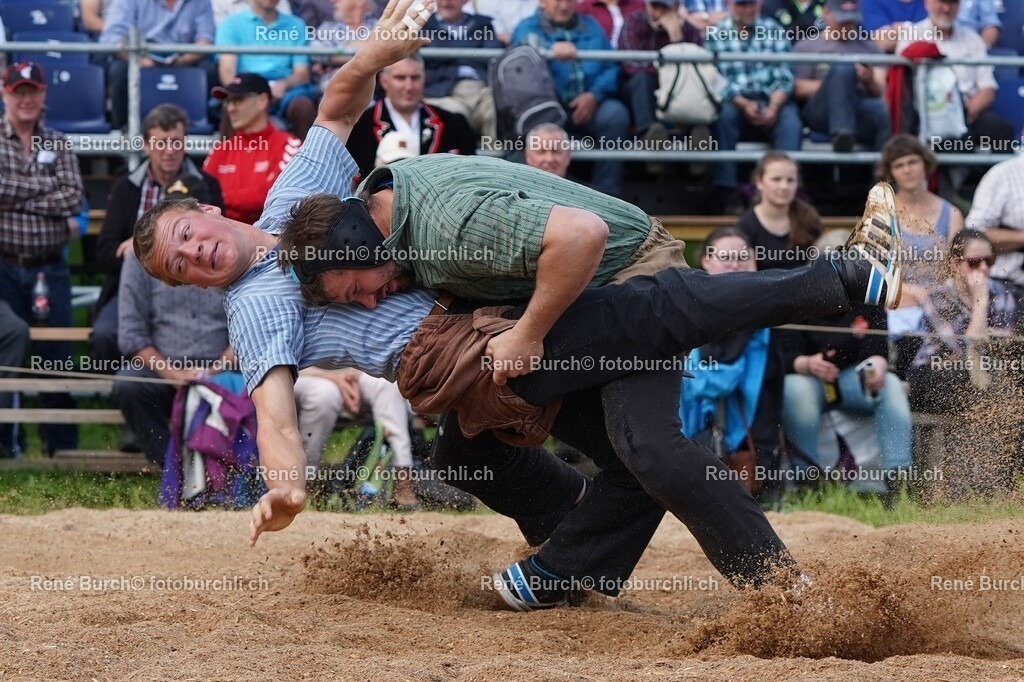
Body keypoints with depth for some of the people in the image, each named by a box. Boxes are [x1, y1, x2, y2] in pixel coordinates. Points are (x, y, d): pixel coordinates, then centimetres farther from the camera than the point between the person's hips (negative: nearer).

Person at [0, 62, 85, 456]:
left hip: (51, 268, 3)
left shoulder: (58, 145, 10)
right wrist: (46, 185, -9)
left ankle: (63, 447, 12)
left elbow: (73, 199, -3)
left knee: (57, 358, 5)